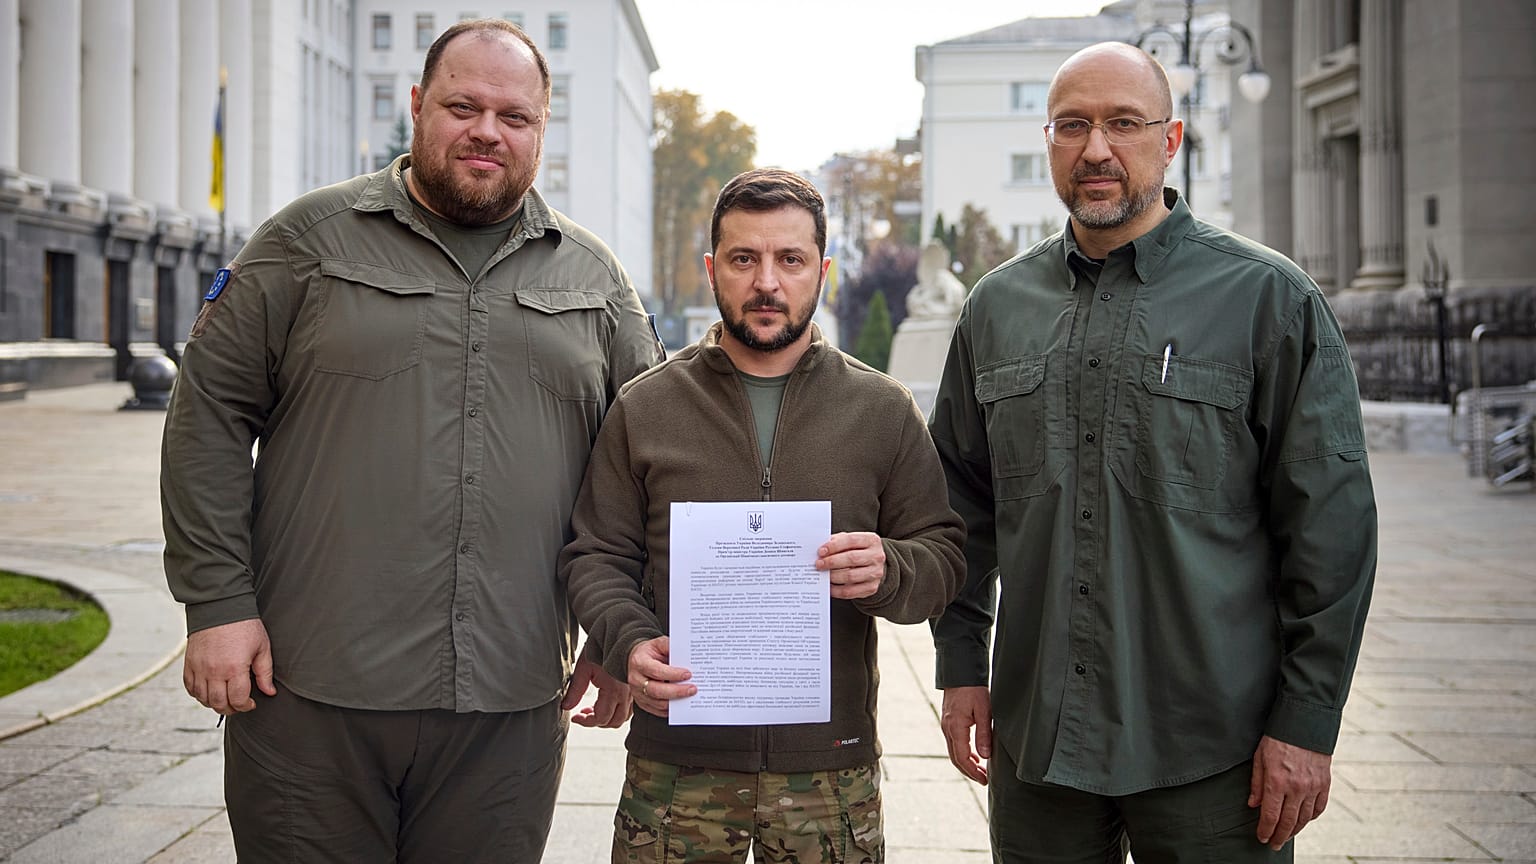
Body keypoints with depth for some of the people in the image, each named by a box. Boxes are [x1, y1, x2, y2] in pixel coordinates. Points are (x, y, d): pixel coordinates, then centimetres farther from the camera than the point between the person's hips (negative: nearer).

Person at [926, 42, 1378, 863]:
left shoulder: (1269, 298, -3)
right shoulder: (996, 307, 9)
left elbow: (1332, 524, -5)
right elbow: (962, 503, 16)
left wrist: (1306, 722, -8)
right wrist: (961, 667, 10)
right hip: (1034, 740, 4)